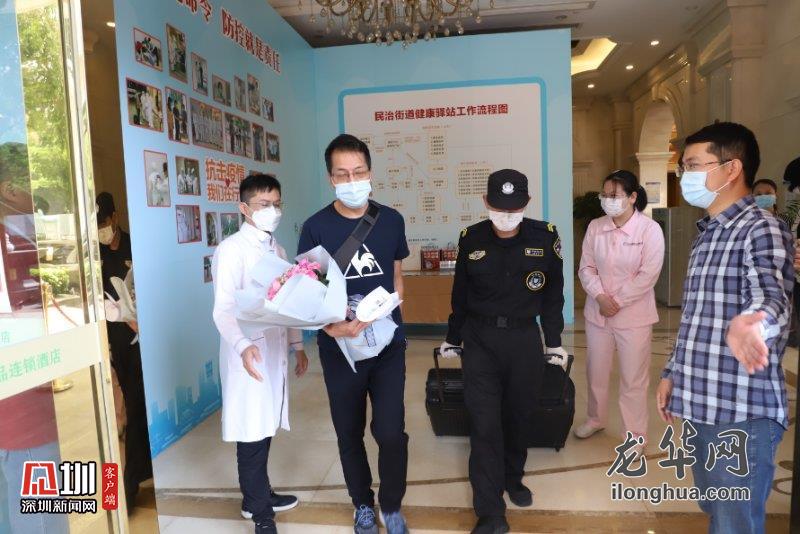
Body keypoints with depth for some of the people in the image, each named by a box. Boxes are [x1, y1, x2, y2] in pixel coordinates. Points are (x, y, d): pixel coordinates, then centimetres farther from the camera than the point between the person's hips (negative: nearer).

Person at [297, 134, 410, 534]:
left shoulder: (391, 221, 1)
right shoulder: (316, 227, -7)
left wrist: (386, 315, -5)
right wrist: (331, 325, -23)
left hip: (387, 343, 1)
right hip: (339, 348, 0)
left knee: (391, 432, -1)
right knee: (349, 433, 14)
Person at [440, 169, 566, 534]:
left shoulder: (545, 237, -6)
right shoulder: (471, 239, -5)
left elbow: (553, 294, 4)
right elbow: (461, 294, 6)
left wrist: (554, 342, 8)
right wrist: (452, 339, 12)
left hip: (525, 339, 1)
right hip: (480, 339, 0)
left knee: (518, 416, 15)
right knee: (484, 423, -3)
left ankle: (513, 479, 41)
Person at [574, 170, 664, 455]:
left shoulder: (650, 229, -10)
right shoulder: (595, 227, 2)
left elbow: (647, 275, -14)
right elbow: (586, 267, 1)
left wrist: (617, 301, -15)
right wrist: (599, 296, -14)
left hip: (633, 315, -4)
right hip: (597, 312, 4)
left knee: (633, 379, 6)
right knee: (596, 372, 17)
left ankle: (636, 437, 23)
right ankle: (595, 419, 39)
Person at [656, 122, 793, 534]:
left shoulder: (762, 230, -13)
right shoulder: (706, 235, 14)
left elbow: (772, 293, -33)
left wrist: (747, 324, -55)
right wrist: (672, 373, 20)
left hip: (743, 412, -8)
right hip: (700, 406, 8)